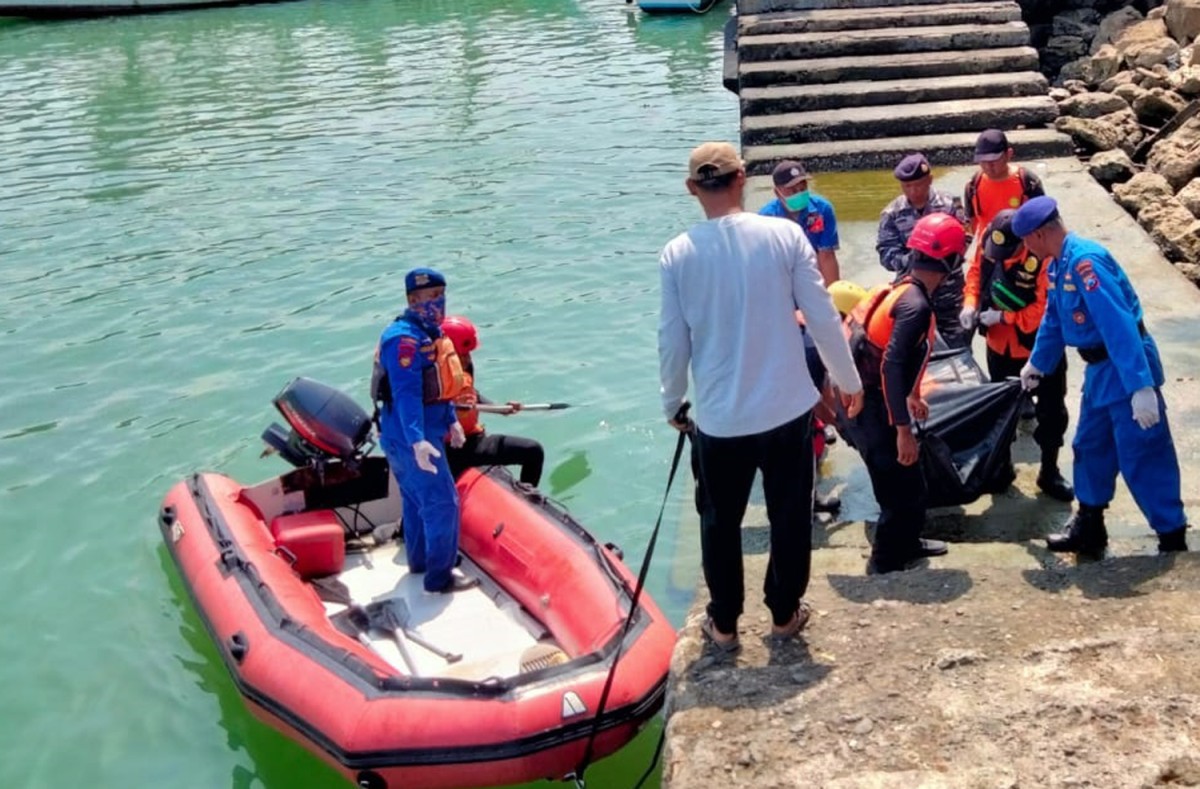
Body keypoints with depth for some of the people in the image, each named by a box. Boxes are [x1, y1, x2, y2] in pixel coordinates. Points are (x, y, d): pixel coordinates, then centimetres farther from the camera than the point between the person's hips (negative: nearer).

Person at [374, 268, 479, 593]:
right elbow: (406, 394, -31)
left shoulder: (430, 332, 11)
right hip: (410, 439, -10)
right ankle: (439, 577, 2)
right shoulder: (405, 338, -22)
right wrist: (418, 441, -38)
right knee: (442, 503, -6)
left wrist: (451, 421, 23)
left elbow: (440, 383, 20)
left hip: (410, 436, 10)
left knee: (417, 499, 23)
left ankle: (420, 560, 39)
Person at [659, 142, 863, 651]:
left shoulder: (677, 254, -7)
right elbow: (822, 317, -5)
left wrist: (672, 403, 15)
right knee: (789, 516, 17)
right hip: (787, 408, 0)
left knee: (720, 522, 18)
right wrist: (848, 379, 10)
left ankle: (723, 623, 29)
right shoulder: (785, 234, -9)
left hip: (718, 417, 0)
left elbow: (673, 340, -2)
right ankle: (784, 613, 31)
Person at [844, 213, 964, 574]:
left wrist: (912, 396, 33)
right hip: (869, 407, -10)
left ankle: (907, 543, 39)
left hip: (860, 398, 10)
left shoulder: (897, 289, 8)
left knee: (904, 480, 23)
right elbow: (892, 367, -28)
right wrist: (904, 430, -26)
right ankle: (886, 562, 16)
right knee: (903, 486, 3)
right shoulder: (916, 305, -21)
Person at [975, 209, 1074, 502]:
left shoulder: (1045, 256, -31)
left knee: (1051, 411, 9)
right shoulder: (989, 238, -15)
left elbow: (1044, 310, -29)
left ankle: (1049, 472, 26)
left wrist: (1002, 317, -24)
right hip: (1000, 343, 4)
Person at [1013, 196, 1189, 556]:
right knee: (1090, 449, 18)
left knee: (1143, 459, -4)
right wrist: (1036, 364, 36)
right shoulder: (1059, 266, 6)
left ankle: (1173, 539, 6)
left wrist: (1142, 386, -33)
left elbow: (1119, 326, -30)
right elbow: (1053, 320, 23)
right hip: (1100, 370, 10)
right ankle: (1088, 529, 31)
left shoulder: (1085, 261, -24)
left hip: (1128, 370, -10)